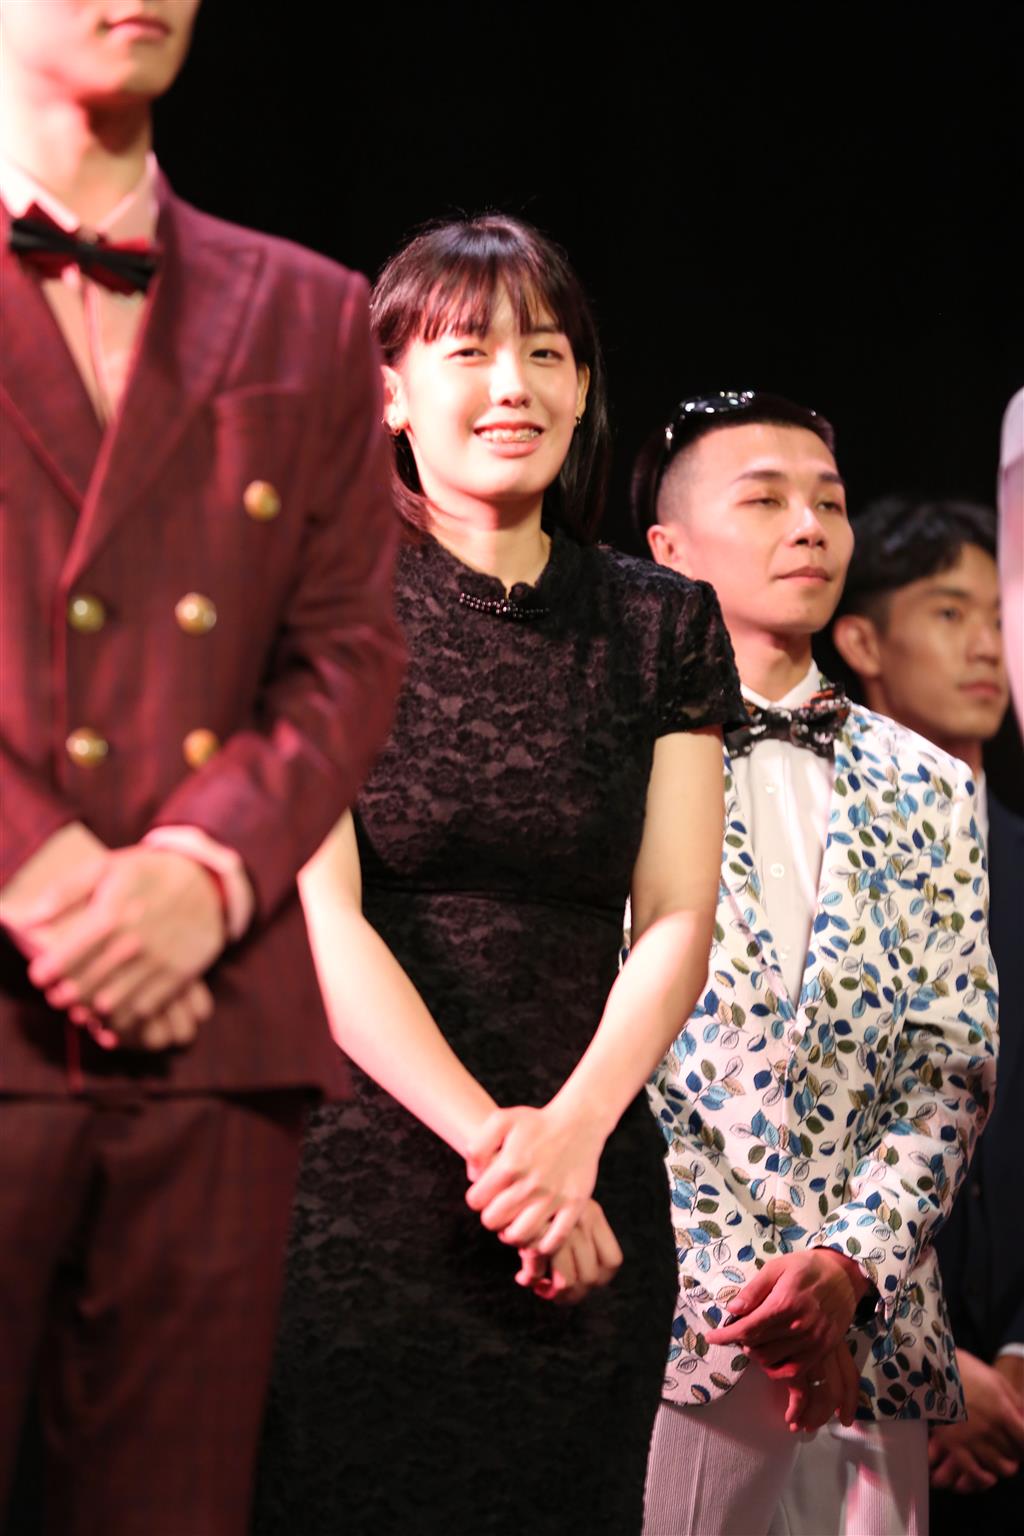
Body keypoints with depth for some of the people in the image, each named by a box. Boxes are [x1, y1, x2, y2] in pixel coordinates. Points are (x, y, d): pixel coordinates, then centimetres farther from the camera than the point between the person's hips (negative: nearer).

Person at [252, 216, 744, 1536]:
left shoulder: (662, 627, 10)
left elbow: (677, 919, 3)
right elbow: (318, 917, -8)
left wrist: (570, 1134, -13)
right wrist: (491, 1139, -17)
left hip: (586, 1209, 3)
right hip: (355, 1191, -3)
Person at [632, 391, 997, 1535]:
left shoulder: (928, 789, 13)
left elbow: (954, 1061, 6)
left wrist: (848, 1265, -9)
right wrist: (735, 1296, -12)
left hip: (870, 1327, 3)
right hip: (664, 1322, -3)